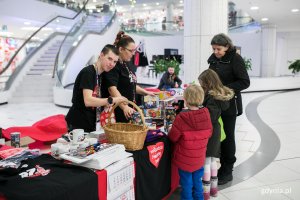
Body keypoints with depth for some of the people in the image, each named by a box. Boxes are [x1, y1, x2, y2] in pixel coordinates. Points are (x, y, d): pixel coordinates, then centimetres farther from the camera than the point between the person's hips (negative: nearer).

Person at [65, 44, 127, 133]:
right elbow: (88, 101, -27)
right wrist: (111, 100, -31)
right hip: (76, 125, -9)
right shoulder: (87, 72, -16)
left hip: (90, 125, 9)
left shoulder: (99, 75, 11)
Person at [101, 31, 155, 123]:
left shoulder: (126, 64, 14)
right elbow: (112, 88, -27)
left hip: (128, 111, 9)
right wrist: (124, 106, -38)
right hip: (116, 111, -9)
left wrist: (146, 92, 20)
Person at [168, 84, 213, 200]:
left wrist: (170, 131, 6)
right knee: (197, 183, 22)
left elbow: (173, 137, -14)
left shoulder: (181, 118, -26)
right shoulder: (206, 114, -12)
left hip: (185, 160, -4)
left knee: (187, 184, 13)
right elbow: (209, 133, 2)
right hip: (199, 159, 4)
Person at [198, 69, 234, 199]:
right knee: (212, 160, 20)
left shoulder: (211, 98, -24)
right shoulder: (220, 95, 4)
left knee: (206, 161, 3)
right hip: (215, 131, 9)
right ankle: (214, 187, 33)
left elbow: (209, 119, -27)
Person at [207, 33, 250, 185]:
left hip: (229, 104, -5)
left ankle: (227, 171, 20)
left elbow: (245, 82, -14)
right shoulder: (213, 59, 6)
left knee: (227, 136, 5)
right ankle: (218, 165, 25)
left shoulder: (235, 59, -12)